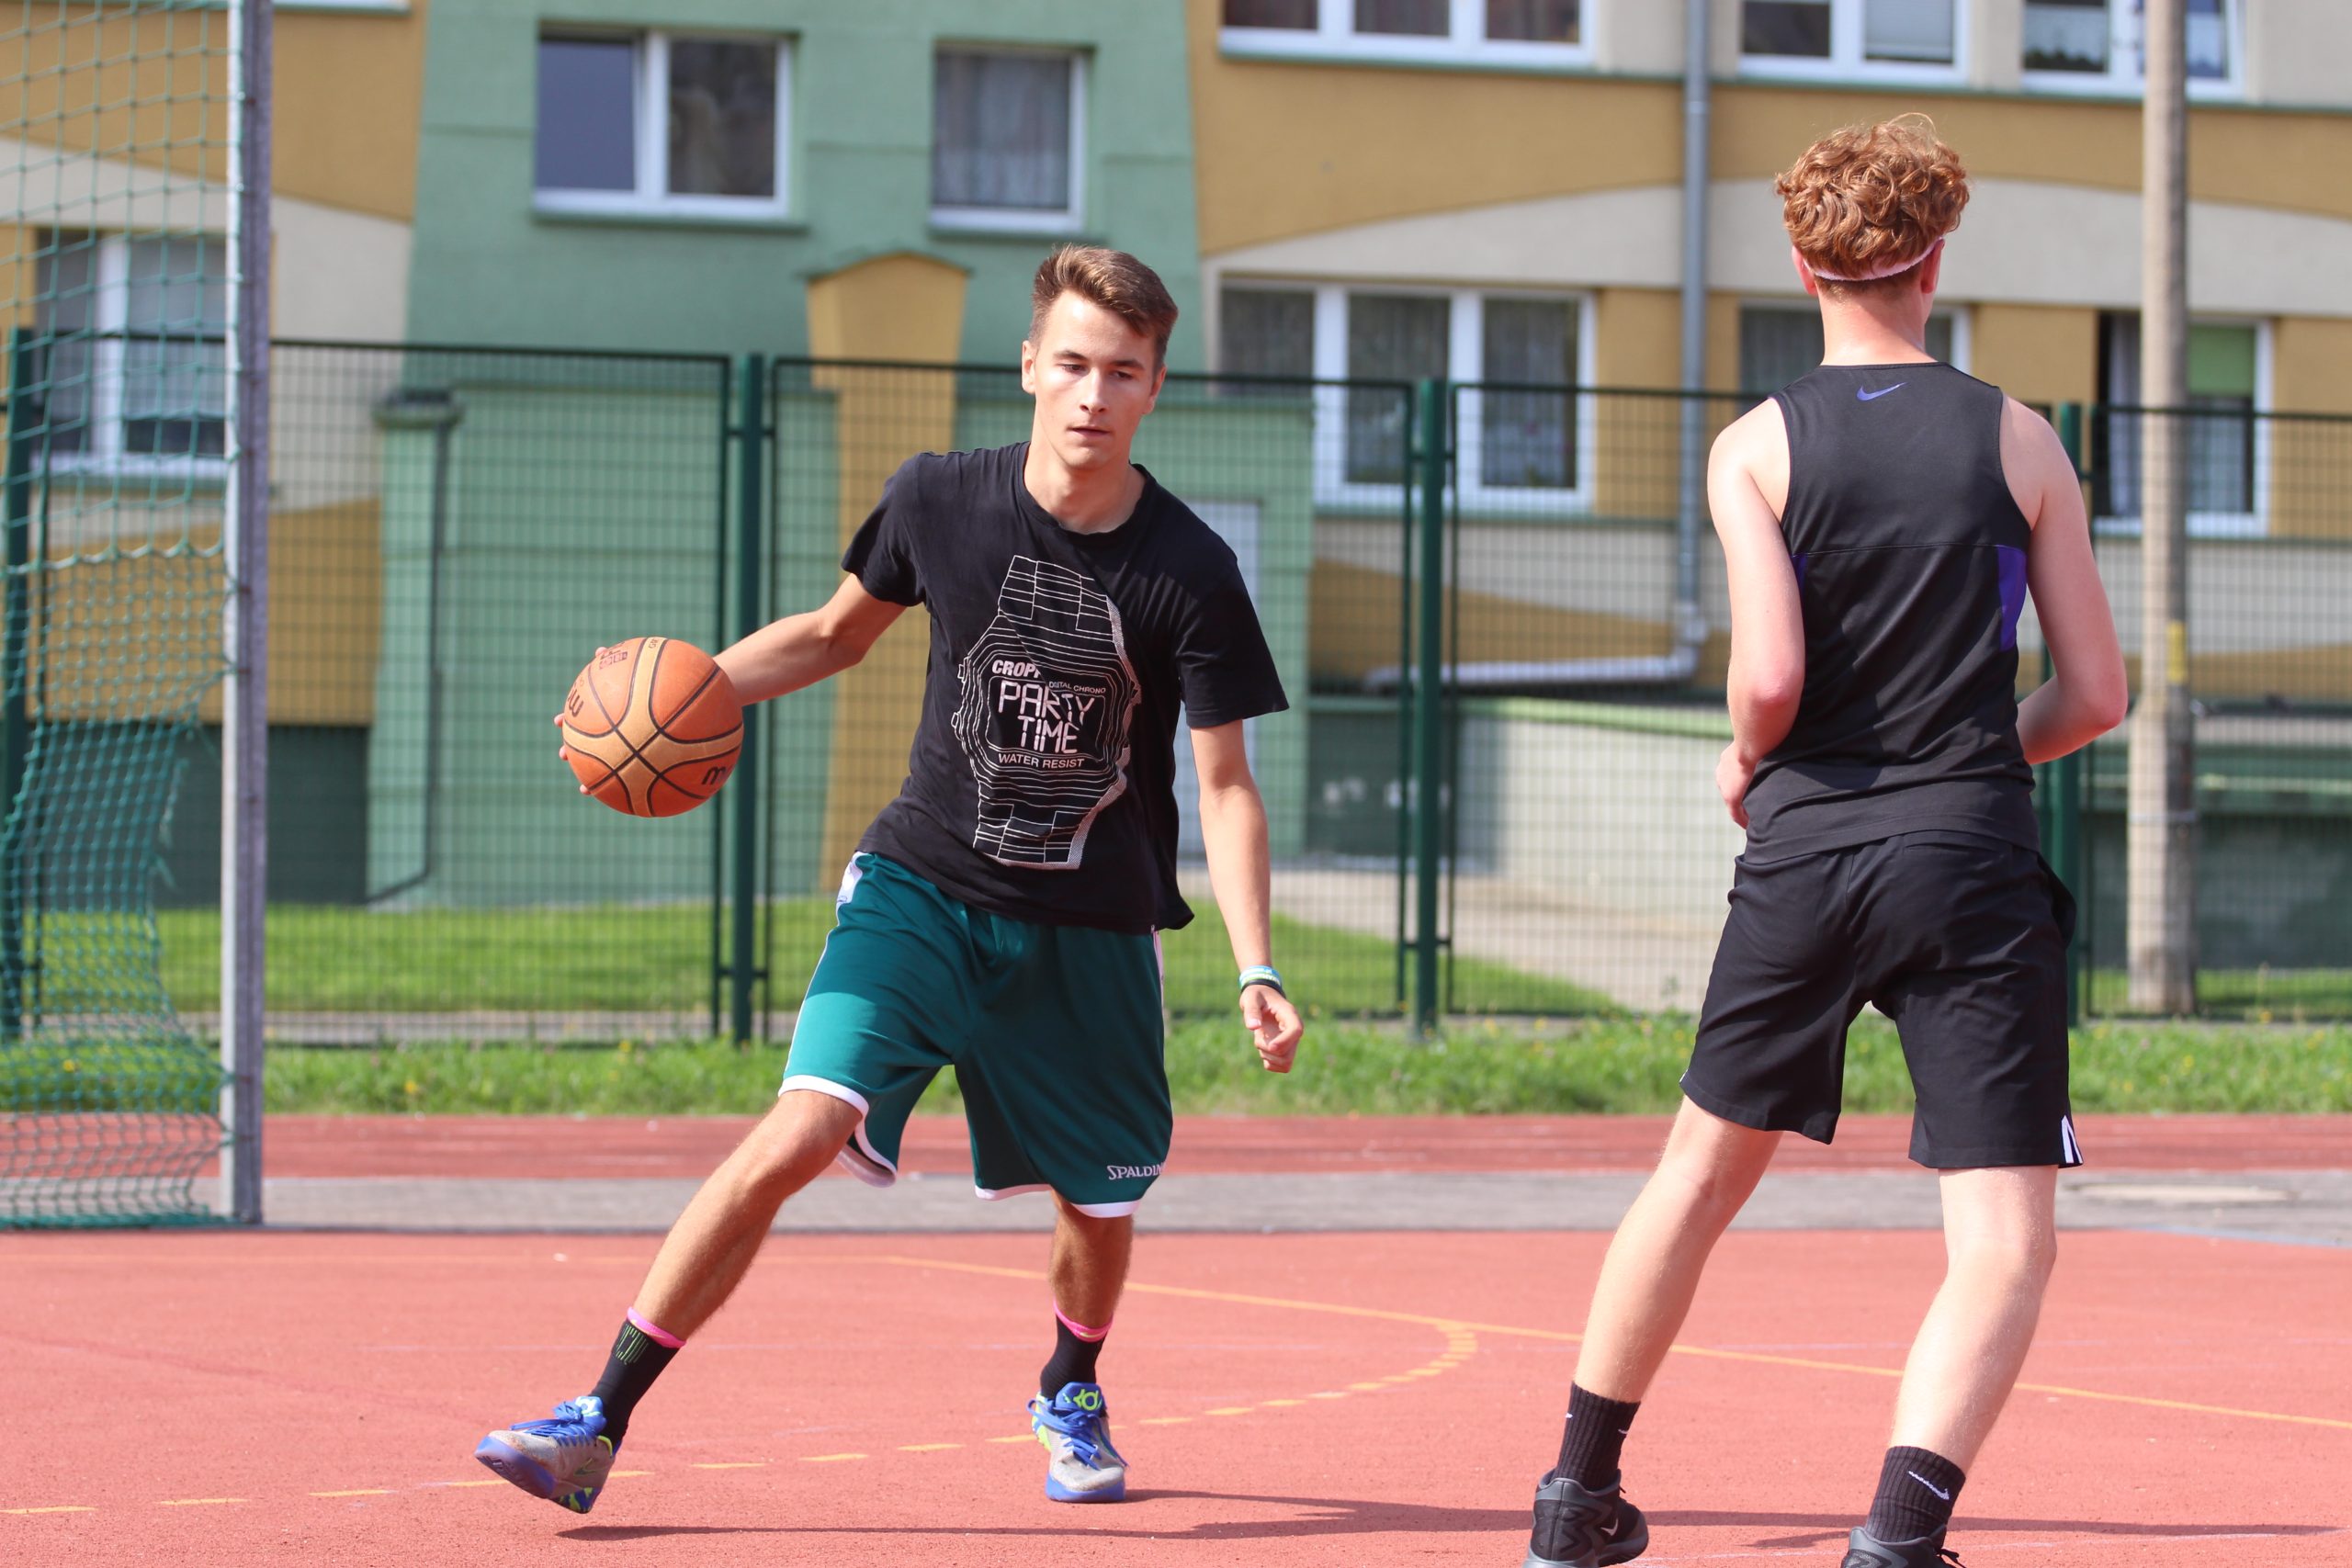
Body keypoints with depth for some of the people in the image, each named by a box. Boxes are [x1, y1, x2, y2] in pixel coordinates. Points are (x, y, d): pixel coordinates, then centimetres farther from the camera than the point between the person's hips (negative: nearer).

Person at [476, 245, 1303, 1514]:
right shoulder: (939, 501, -7)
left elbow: (1224, 783, -9)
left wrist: (1256, 970, -20)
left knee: (1099, 1206, 13)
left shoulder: (1189, 573, -12)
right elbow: (836, 633, 12)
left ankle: (1070, 1394, 48)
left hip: (1091, 931, 1)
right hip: (921, 887, -1)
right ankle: (599, 1425, -17)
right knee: (800, 1133, -20)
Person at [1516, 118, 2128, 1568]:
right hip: (1973, 860, -2)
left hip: (1803, 851, 2)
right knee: (2006, 1241, -2)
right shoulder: (2020, 441, 3)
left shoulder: (1756, 448, 0)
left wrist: (1750, 764, 10)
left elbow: (1770, 673, -11)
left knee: (1703, 1173, 20)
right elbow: (2097, 694, 4)